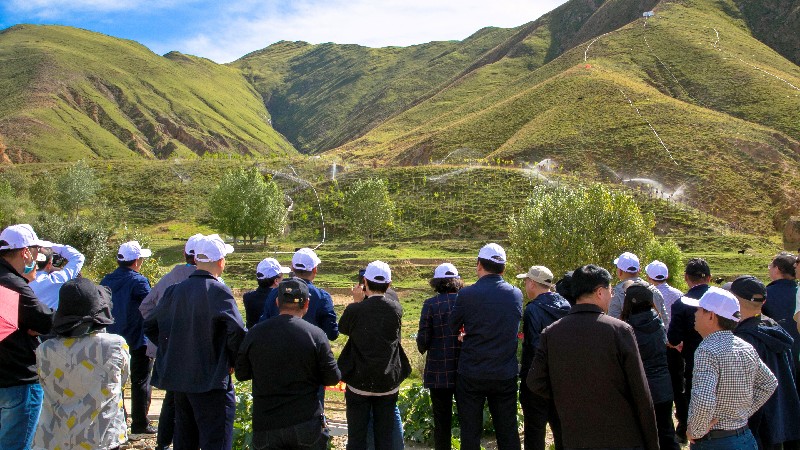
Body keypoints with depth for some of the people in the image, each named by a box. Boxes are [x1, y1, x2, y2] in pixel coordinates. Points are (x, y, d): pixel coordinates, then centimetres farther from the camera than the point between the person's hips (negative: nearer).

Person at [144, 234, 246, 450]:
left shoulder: (175, 290, 4)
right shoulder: (218, 291, -15)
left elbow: (150, 325, 13)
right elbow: (237, 331, -25)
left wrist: (173, 350, 15)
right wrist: (233, 361, -9)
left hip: (178, 377, 7)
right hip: (210, 380, -7)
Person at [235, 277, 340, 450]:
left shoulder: (255, 333, -5)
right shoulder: (316, 334, -11)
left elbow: (241, 374, 6)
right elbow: (332, 378, -5)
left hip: (266, 426, 1)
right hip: (306, 423, -1)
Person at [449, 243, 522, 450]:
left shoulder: (467, 295, -14)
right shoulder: (516, 295, -2)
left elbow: (452, 328, -2)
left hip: (471, 374, -3)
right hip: (506, 374, 3)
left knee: (470, 432, 10)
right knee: (508, 432, 14)